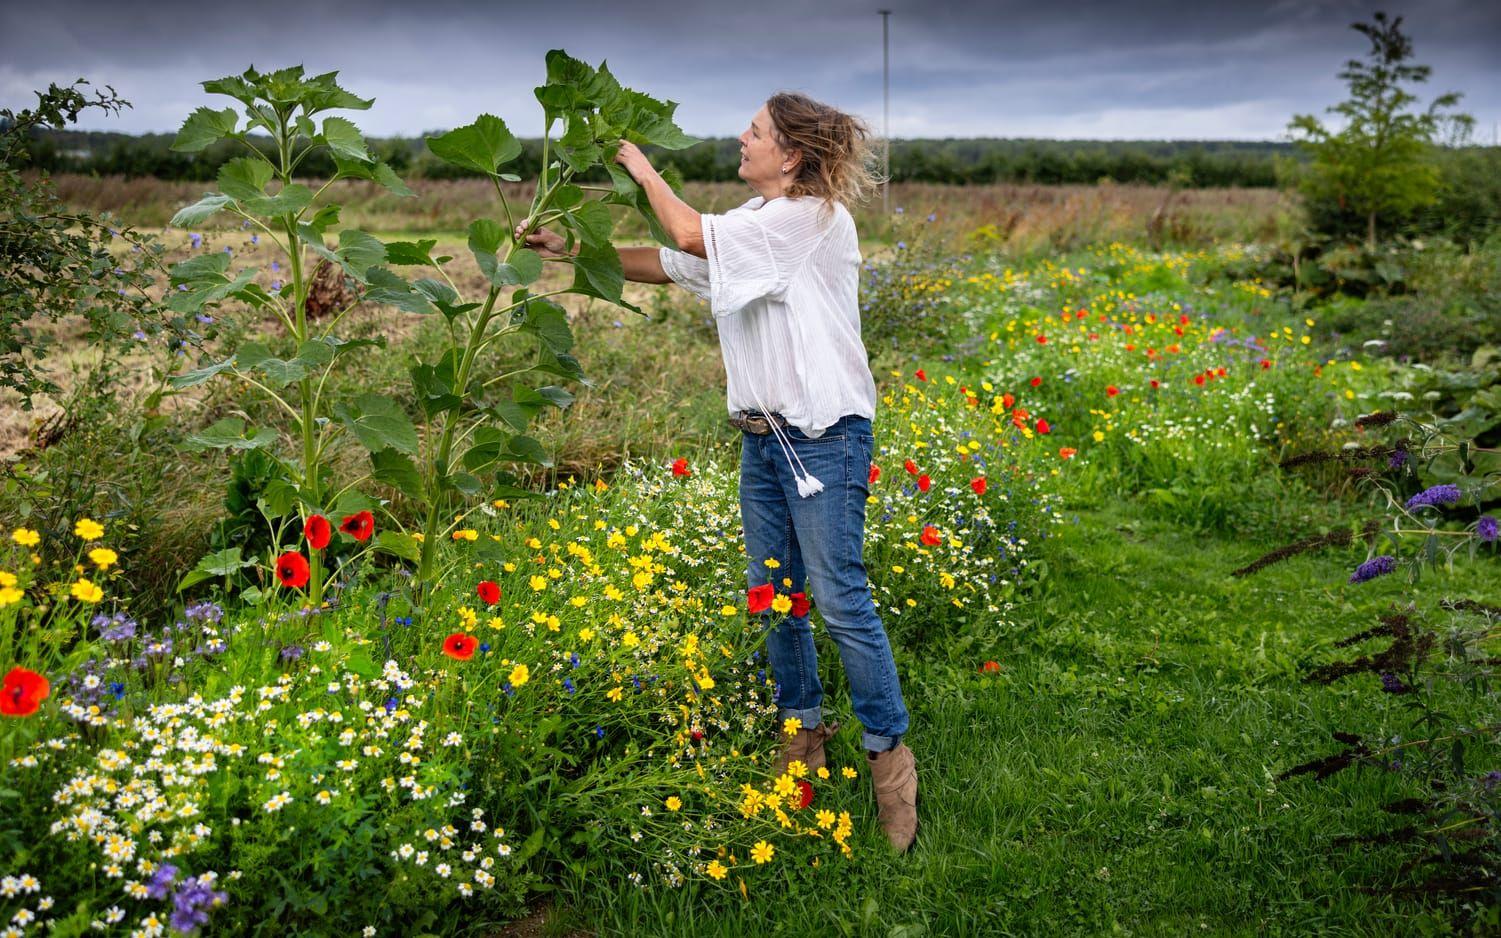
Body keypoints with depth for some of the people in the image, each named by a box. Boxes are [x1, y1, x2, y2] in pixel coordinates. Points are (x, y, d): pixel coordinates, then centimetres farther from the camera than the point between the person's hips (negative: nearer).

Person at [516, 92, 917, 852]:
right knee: (771, 594, 11)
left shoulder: (816, 219, -12)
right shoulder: (755, 224, 15)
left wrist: (641, 167, 2)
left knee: (839, 598, -8)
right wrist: (573, 251, 10)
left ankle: (888, 747, 5)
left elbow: (690, 235, -14)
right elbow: (669, 265, 16)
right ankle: (803, 732, 26)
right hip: (764, 434, 9)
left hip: (823, 434, -9)